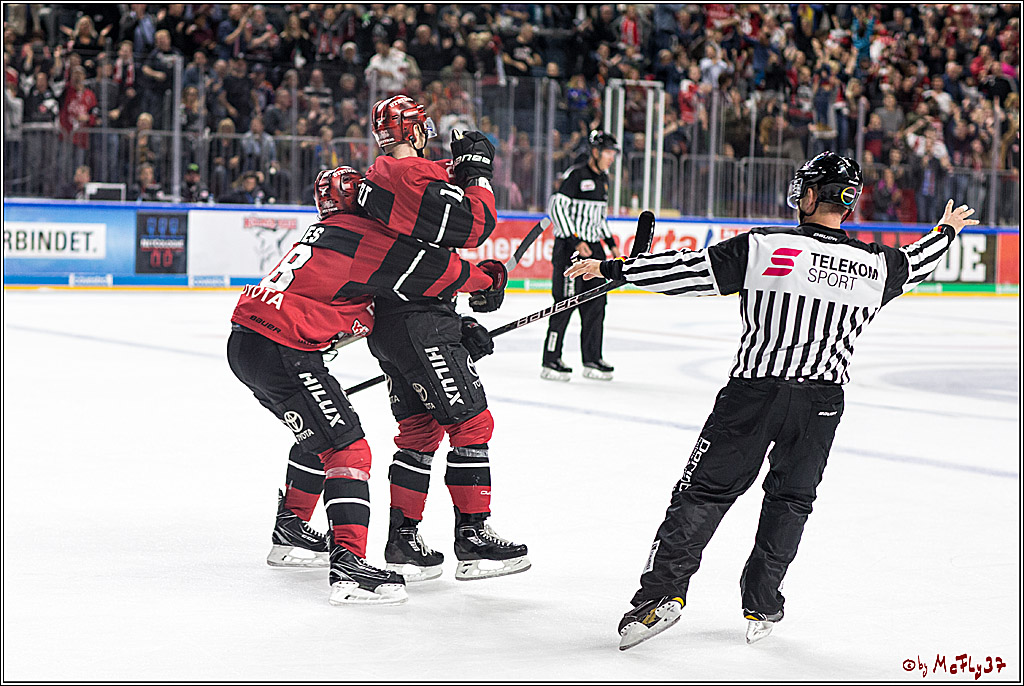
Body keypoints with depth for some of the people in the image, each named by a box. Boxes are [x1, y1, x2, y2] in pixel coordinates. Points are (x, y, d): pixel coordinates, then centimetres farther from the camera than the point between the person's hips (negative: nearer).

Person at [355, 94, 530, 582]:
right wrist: (477, 171, -6)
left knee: (421, 428, 15)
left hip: (385, 322, 10)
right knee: (471, 422, -4)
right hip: (420, 319, -10)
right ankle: (472, 539, -2)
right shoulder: (419, 175, -15)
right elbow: (474, 227, -20)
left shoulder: (375, 179, 17)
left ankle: (403, 539, 15)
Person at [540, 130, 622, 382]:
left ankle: (592, 360, 16)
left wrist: (610, 242, 18)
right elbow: (556, 207, -17)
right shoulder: (576, 175, -12)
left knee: (596, 303, 8)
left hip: (594, 247, 9)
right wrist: (575, 241, -20)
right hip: (570, 247, -9)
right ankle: (550, 361, -4)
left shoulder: (602, 179, 15)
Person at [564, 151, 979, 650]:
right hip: (821, 401, 3)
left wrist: (611, 269, 1)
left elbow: (688, 270, -8)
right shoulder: (875, 264, 3)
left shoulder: (764, 248, -8)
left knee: (704, 491, 3)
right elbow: (914, 264, 25)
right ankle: (760, 608, 20)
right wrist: (947, 231, 46)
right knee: (789, 500, 19)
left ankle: (663, 591, -7)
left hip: (755, 392, -3)